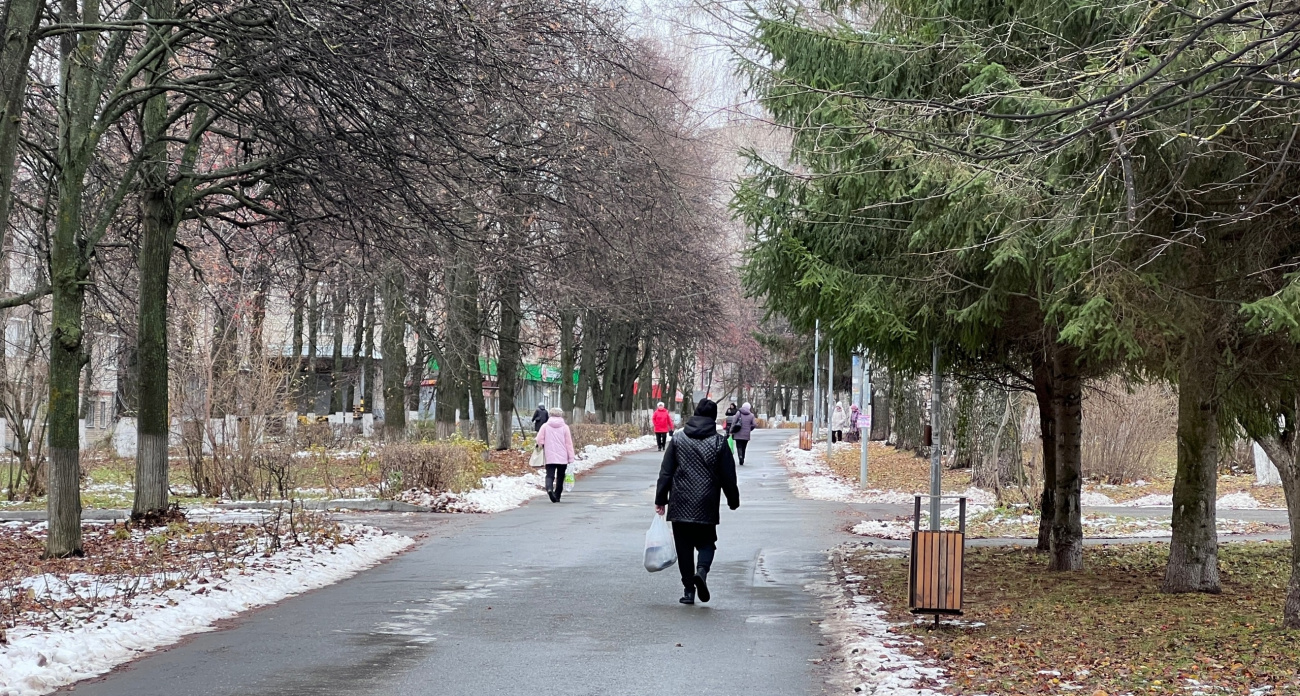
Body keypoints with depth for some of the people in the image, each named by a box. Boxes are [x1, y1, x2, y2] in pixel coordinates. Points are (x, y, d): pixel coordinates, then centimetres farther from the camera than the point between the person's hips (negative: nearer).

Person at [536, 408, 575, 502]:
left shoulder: (545, 426, 0)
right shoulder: (565, 427, -2)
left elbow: (539, 440, -4)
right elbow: (569, 443, -2)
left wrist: (544, 447, 17)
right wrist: (571, 458, 1)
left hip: (550, 457, 0)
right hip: (563, 458, 0)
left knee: (550, 475, -1)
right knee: (560, 477, 12)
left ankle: (549, 488, -30)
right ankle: (557, 496, 13)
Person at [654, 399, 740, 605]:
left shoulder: (678, 439, 1)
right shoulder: (719, 442, -2)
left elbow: (666, 472, 1)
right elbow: (728, 476, 2)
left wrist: (660, 499, 6)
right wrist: (733, 501, 14)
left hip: (680, 505, 1)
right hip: (706, 506, -1)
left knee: (684, 546, 8)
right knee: (706, 542, 13)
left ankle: (689, 589, 7)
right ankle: (702, 569, -17)